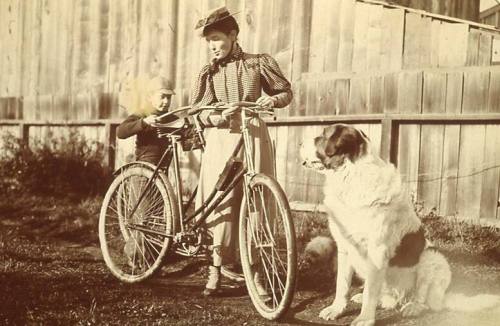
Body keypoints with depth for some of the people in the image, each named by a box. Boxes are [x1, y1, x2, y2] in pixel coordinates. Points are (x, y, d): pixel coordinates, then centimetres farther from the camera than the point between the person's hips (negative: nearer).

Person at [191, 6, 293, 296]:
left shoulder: (257, 63, 6)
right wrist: (213, 117, -17)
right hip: (221, 138, 1)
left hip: (253, 136, -1)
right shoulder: (209, 72, 11)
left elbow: (286, 91, 11)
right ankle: (217, 266, 0)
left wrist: (272, 100, -11)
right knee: (222, 200, -5)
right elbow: (198, 110, 5)